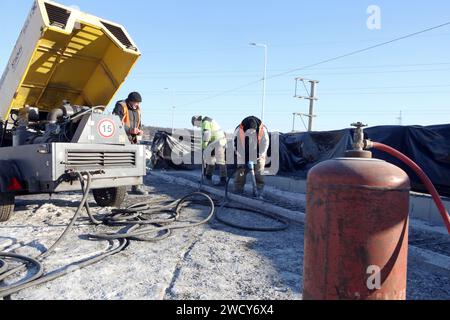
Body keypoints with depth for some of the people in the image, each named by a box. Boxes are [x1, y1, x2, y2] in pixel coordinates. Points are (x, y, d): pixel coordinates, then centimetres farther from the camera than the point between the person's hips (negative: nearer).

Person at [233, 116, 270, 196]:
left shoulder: (263, 130, -22)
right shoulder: (239, 130, -22)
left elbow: (264, 145, -15)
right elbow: (236, 145, -16)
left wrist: (255, 159, -17)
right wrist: (243, 160, -17)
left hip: (258, 156, 0)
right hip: (244, 156, 1)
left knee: (259, 173, -3)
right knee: (240, 173, 0)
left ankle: (259, 194, 4)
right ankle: (238, 191, 11)